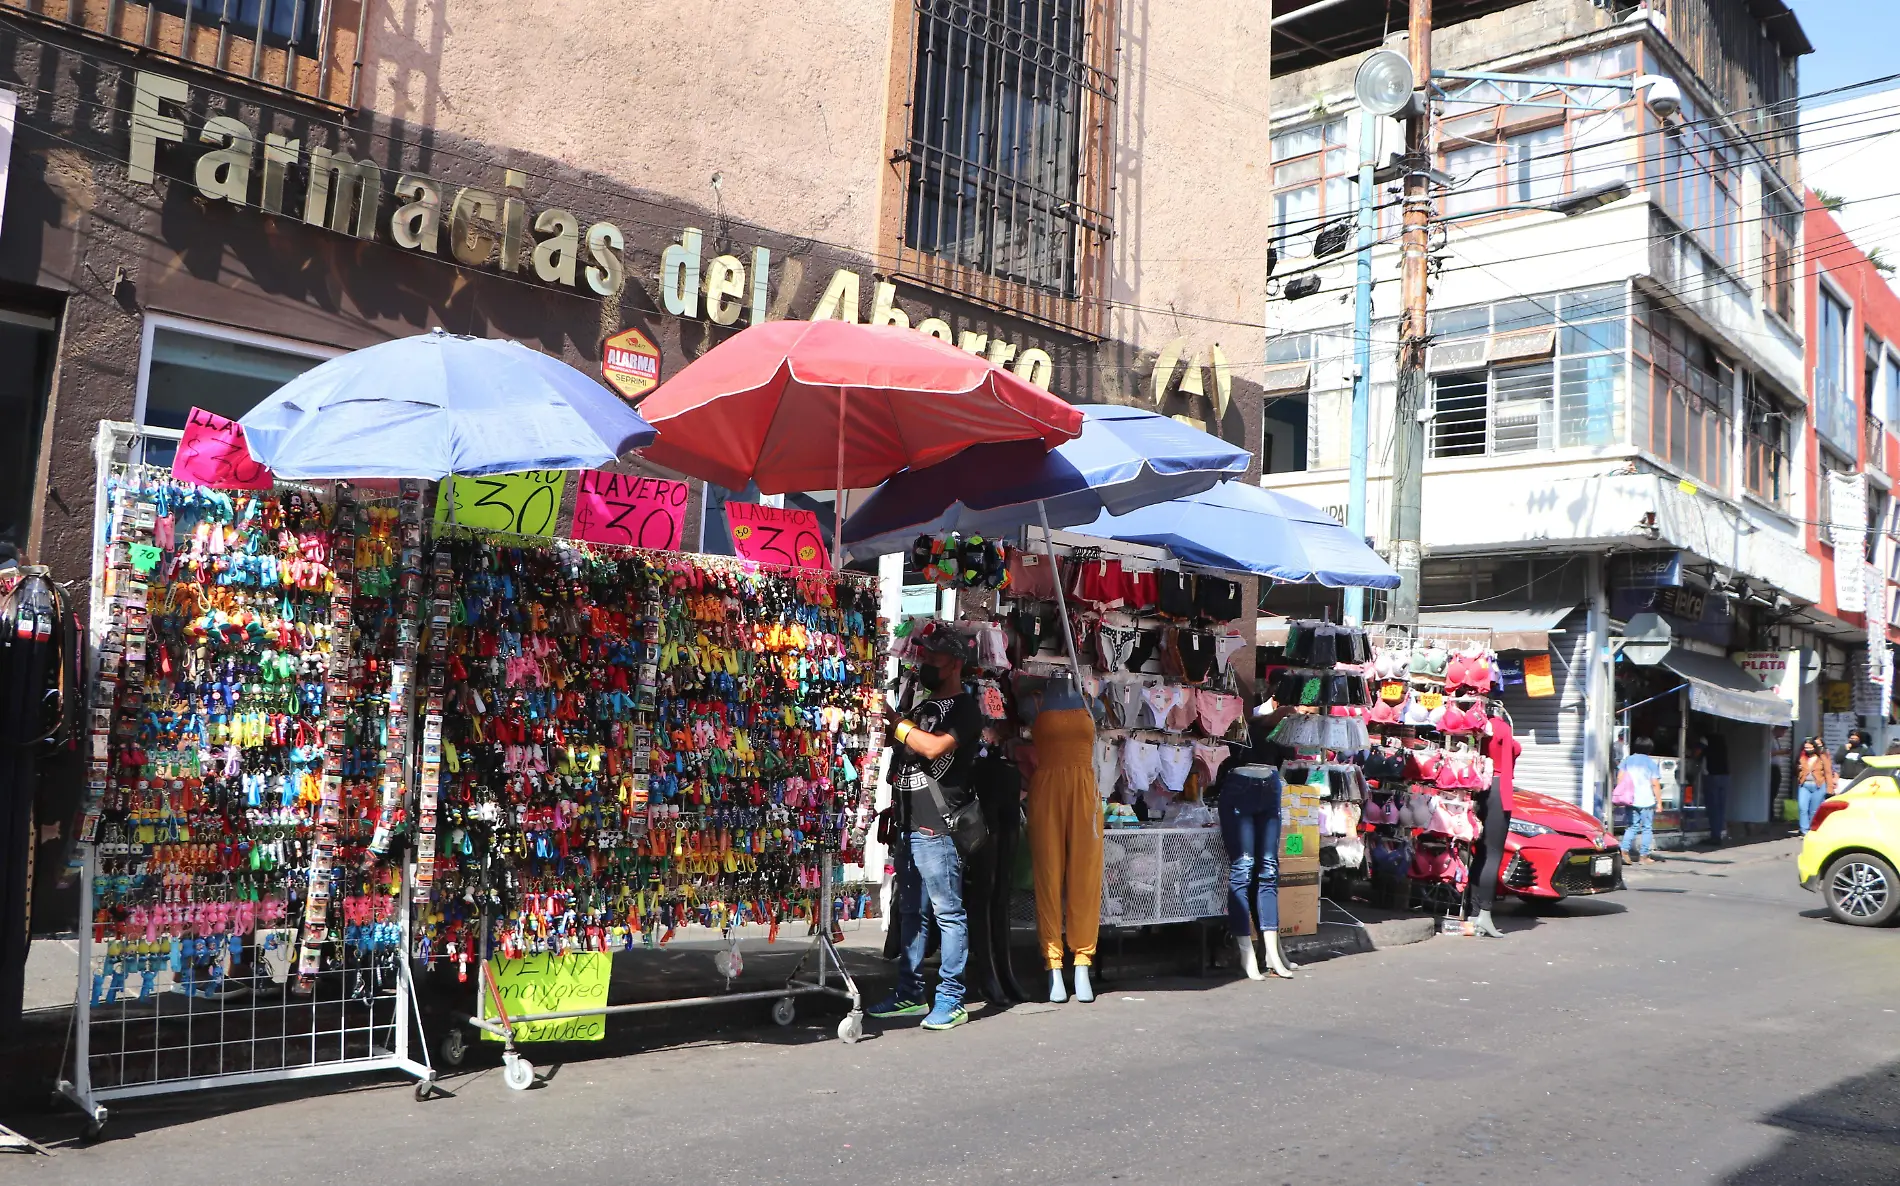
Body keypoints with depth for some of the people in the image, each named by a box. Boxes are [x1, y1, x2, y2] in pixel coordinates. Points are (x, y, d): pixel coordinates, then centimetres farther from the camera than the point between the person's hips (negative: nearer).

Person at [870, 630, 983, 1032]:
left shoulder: (963, 707, -6)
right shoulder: (924, 705, 21)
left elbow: (935, 747, -21)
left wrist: (897, 724, -11)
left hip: (937, 828, -9)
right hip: (910, 825, 9)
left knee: (948, 913, -4)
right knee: (911, 913, 13)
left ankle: (951, 1000, -1)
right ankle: (909, 994, 21)